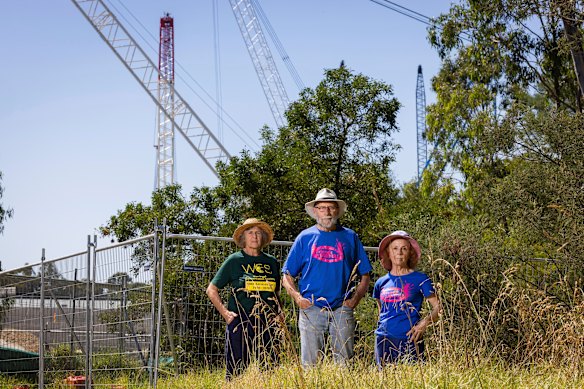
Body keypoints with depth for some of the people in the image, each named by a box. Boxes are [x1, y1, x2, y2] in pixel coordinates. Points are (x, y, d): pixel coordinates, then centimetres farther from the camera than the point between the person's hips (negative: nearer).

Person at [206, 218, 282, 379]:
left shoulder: (271, 262, 12)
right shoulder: (234, 260, 3)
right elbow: (211, 290, 6)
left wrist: (278, 314, 8)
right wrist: (225, 313, -5)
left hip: (267, 323, 3)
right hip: (240, 321, -3)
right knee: (236, 370, -3)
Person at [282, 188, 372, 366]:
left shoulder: (350, 237, 10)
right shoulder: (305, 237, 8)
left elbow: (364, 276, 12)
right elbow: (287, 276, 8)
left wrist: (355, 299, -2)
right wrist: (297, 298, -7)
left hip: (342, 310, 0)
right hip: (311, 309, 0)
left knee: (344, 362, 0)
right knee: (310, 363, 0)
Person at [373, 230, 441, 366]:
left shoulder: (420, 279, 1)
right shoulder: (381, 283, 11)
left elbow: (438, 308, 1)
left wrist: (425, 322, -14)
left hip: (410, 339, -3)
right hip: (384, 339, 3)